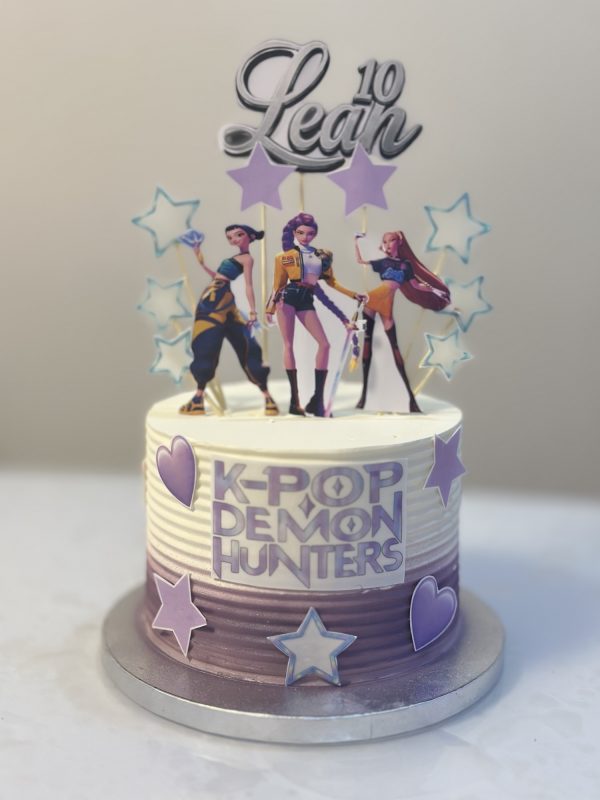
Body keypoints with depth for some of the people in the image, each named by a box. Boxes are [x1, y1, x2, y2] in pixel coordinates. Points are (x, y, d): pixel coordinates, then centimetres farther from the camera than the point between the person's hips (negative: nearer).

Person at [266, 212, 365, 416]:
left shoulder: (323, 256, 15)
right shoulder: (285, 256, 5)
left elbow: (331, 282, 18)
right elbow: (278, 284, 6)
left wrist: (353, 294, 12)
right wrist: (271, 306, -2)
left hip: (307, 301, 3)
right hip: (288, 297, -3)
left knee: (324, 343, -9)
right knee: (288, 344, -7)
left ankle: (317, 399, -6)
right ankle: (294, 399, -6)